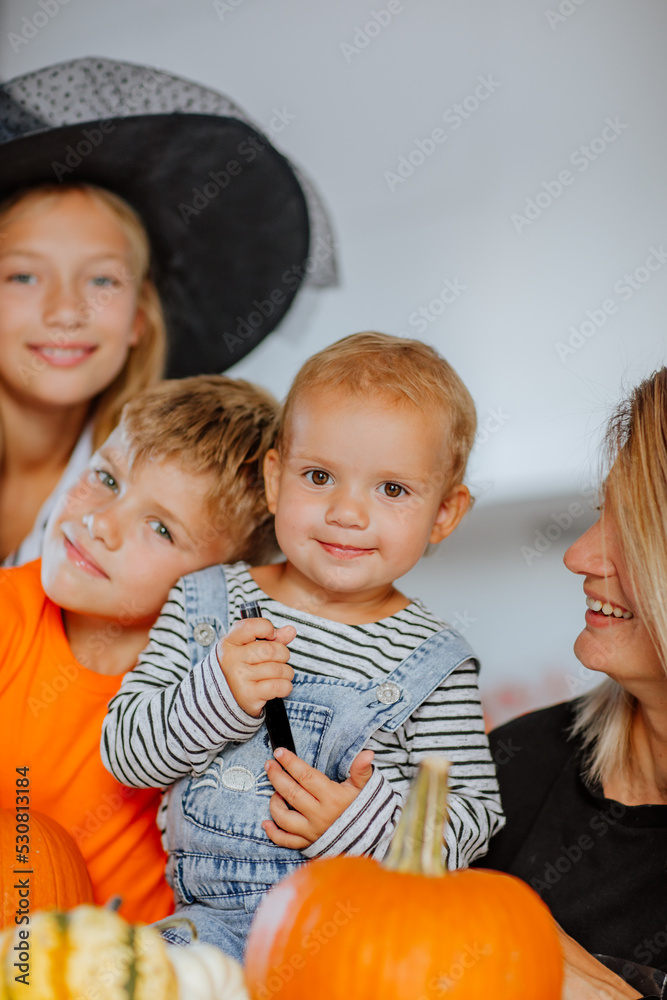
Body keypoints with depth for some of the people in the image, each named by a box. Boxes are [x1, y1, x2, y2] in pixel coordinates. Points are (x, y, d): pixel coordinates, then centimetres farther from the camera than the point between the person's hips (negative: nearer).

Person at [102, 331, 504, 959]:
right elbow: (124, 752, 1)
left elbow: (474, 814, -1)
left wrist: (366, 821, -19)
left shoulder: (434, 664, -2)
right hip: (213, 916, 1)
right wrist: (215, 696, -18)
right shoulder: (205, 604, 4)